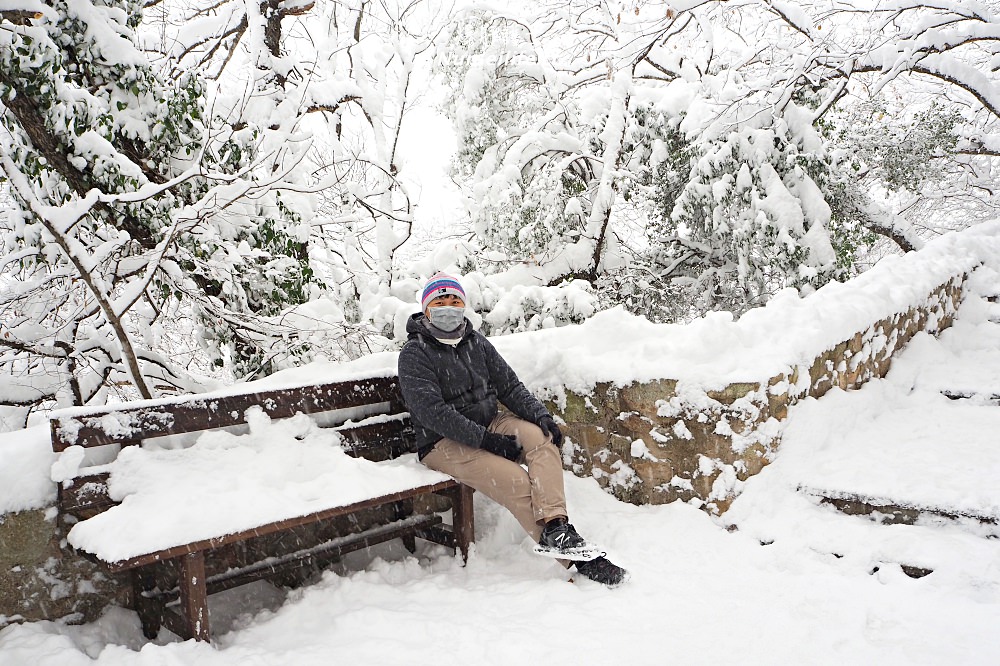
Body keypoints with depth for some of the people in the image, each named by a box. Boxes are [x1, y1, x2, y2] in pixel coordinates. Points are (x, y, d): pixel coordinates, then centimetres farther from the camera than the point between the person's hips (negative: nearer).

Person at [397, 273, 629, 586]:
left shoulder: (476, 342, 12)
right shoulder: (414, 354, -6)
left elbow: (509, 386, 9)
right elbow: (431, 411, -18)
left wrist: (540, 414, -10)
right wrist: (485, 439, -24)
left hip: (489, 425, 6)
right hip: (445, 444, -6)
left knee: (541, 436, -24)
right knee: (514, 480, -26)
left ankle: (554, 527, -37)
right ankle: (577, 560, -23)